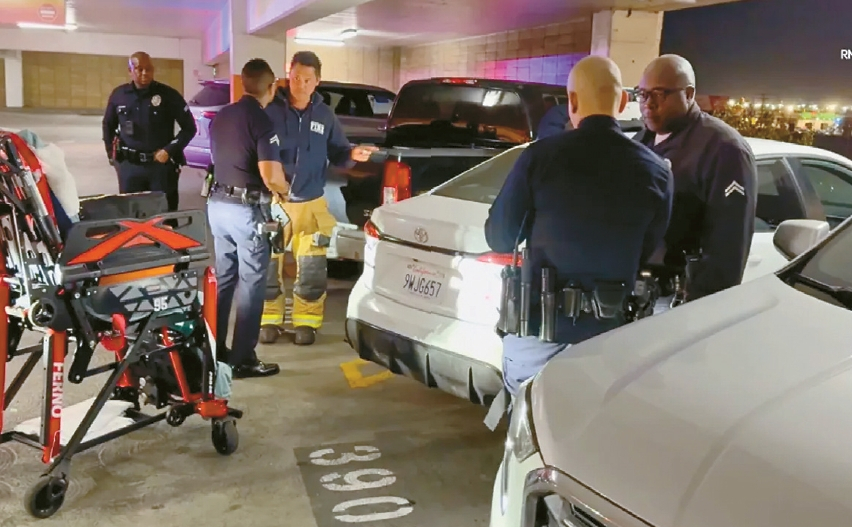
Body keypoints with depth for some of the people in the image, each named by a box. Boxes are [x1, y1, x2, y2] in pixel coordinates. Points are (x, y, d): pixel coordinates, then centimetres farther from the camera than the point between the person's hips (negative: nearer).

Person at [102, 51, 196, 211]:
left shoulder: (168, 94, -5)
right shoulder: (118, 95, 5)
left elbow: (189, 128, -2)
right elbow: (108, 125, 21)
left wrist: (169, 151, -10)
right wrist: (112, 154, 12)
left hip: (161, 164, -2)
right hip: (129, 165, 3)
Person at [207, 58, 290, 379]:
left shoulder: (220, 117, 11)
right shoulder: (262, 122, -14)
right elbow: (271, 176, -22)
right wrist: (285, 190, -2)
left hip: (217, 204, 8)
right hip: (247, 209, -8)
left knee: (223, 278, 16)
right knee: (251, 283, 0)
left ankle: (213, 350, 24)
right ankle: (242, 360, 4)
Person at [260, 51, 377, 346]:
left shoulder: (325, 115, 6)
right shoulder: (270, 110, -6)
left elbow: (337, 156, 9)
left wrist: (352, 155, -12)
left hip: (311, 203, 2)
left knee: (312, 269, 3)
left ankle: (306, 321, 18)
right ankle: (270, 320, 20)